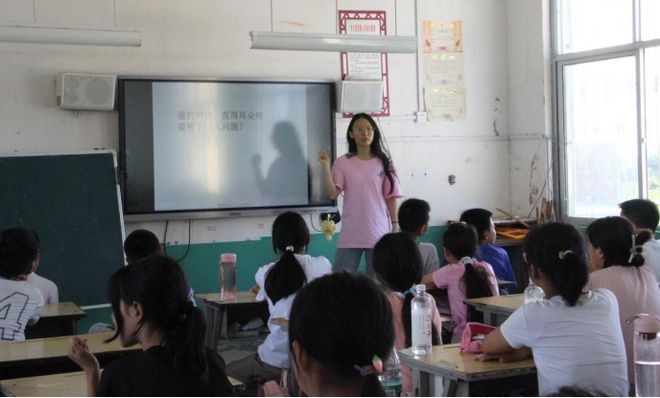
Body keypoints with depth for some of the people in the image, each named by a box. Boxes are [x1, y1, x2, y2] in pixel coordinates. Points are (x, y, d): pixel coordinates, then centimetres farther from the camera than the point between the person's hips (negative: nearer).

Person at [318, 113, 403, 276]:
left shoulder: (383, 162, 3)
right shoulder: (343, 163, 1)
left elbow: (391, 197, 5)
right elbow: (333, 194, -7)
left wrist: (395, 225, 1)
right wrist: (326, 166, -14)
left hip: (379, 232, 1)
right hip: (351, 233, 0)